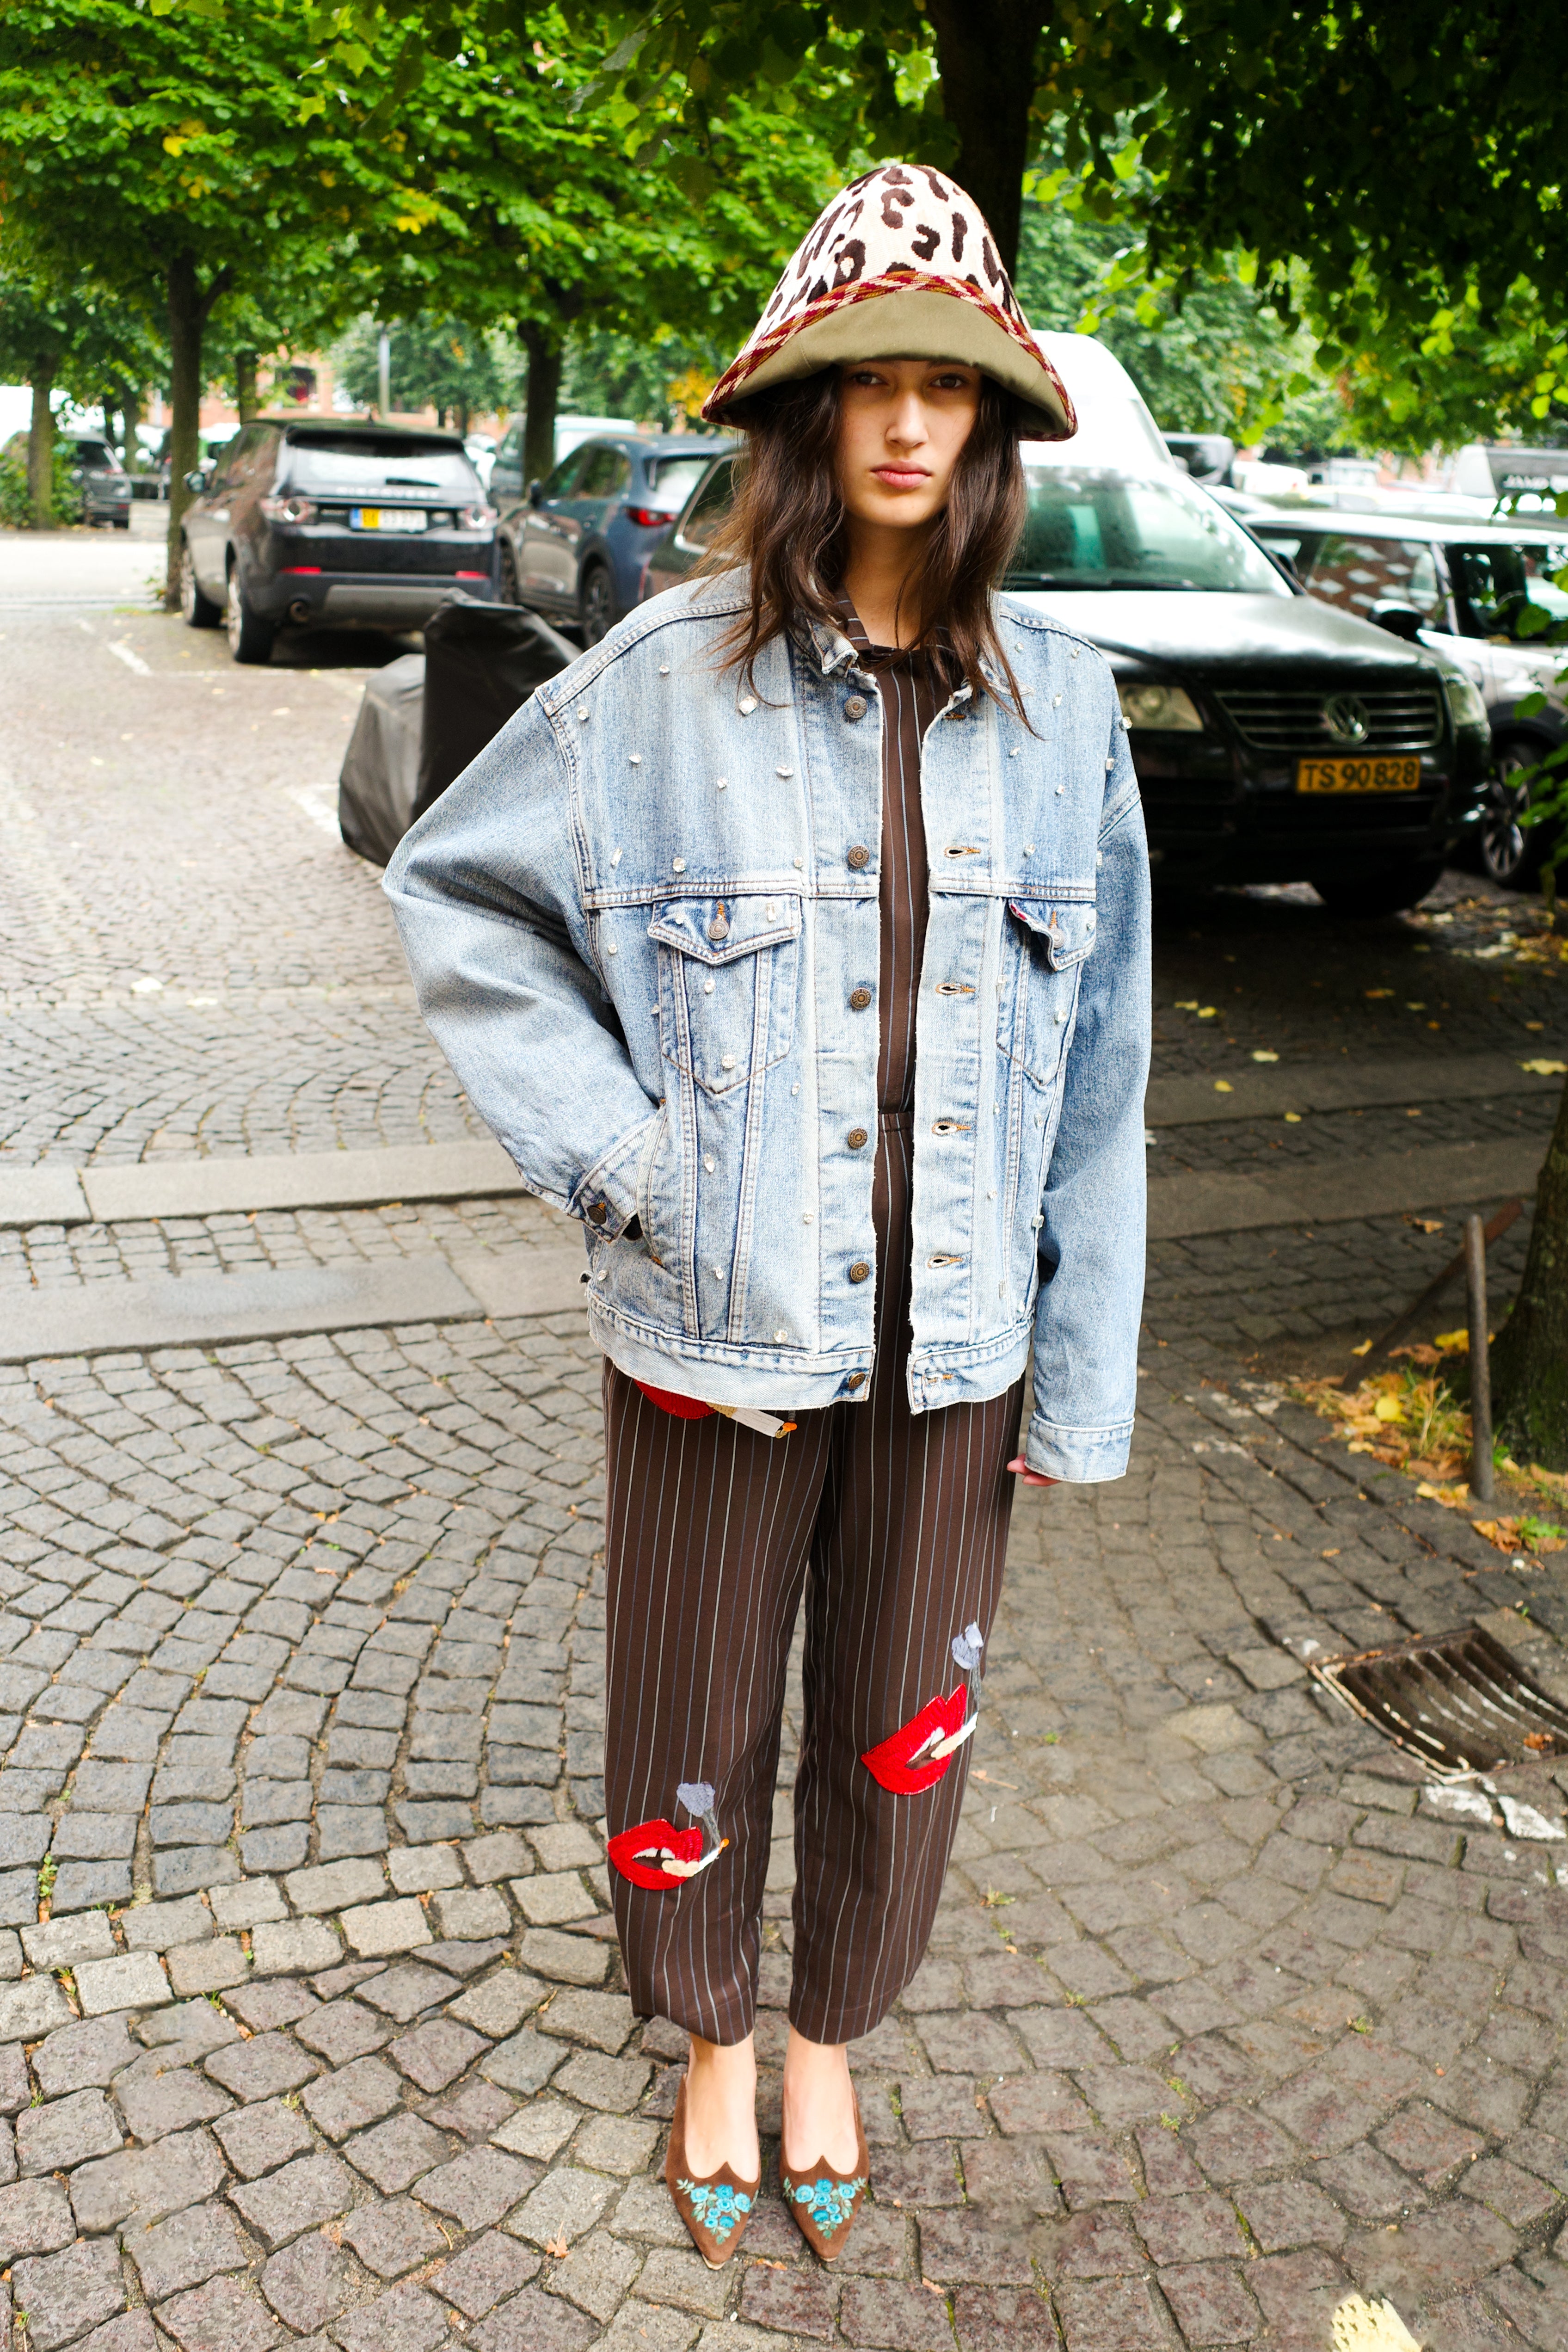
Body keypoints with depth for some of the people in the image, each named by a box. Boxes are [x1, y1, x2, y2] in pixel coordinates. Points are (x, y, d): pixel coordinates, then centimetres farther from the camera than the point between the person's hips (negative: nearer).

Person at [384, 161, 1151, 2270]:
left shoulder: (1059, 705, -1)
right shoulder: (665, 682, -8)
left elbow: (1098, 1067, 2)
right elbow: (452, 888, 2)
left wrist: (1090, 1373, 2)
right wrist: (605, 1139, -9)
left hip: (951, 1335, 2)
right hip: (717, 1325, -1)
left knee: (901, 1736, 18)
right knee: (694, 1733, 16)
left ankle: (831, 2041, 47)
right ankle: (715, 2038, 46)